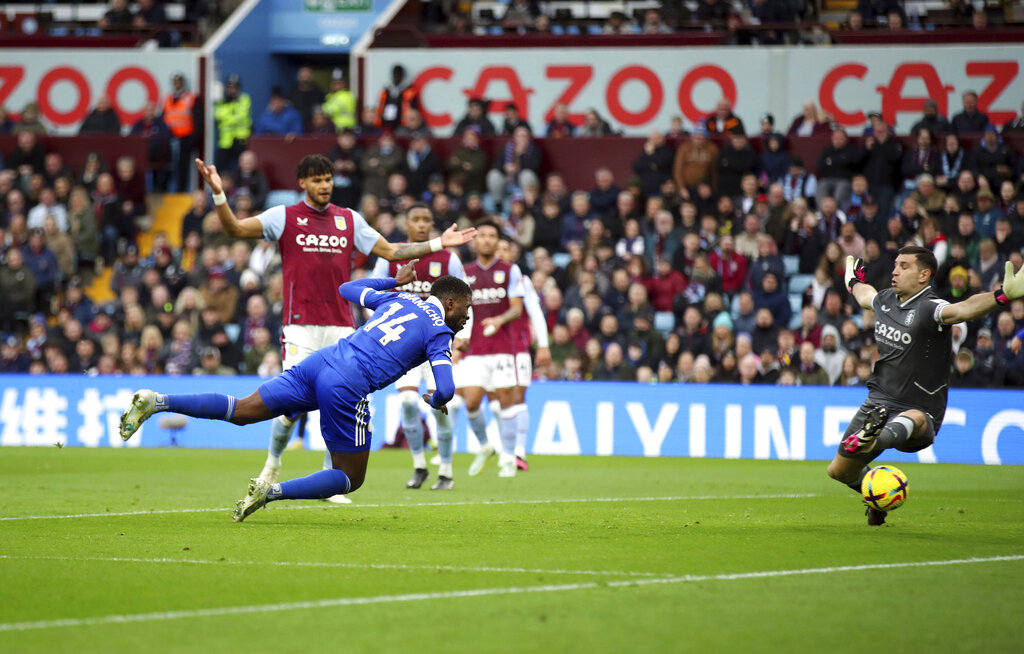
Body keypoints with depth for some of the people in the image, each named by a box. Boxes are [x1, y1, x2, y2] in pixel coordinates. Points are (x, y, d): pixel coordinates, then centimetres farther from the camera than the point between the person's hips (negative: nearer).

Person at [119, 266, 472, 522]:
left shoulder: (399, 299, 22)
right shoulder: (439, 332, 2)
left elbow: (347, 289, 37)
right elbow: (445, 389, -9)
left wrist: (394, 281, 49)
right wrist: (435, 402, 16)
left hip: (321, 360, 7)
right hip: (347, 386, -7)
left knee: (242, 411, 6)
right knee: (351, 478, 7)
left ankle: (156, 401, -11)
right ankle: (271, 491, -12)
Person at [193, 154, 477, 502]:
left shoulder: (349, 219, 12)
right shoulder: (284, 217, 2)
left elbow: (391, 251, 17)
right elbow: (235, 228, -6)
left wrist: (438, 244, 11)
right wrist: (218, 194, -21)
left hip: (341, 326, 3)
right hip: (301, 326, -3)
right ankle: (273, 461, 19)